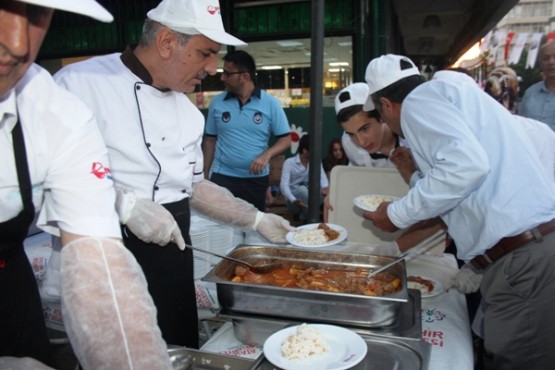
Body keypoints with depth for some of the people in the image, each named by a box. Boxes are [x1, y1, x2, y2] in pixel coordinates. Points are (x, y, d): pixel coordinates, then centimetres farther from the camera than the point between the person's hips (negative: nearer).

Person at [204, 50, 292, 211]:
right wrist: (205, 175, 7)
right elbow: (210, 140, 8)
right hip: (222, 177, 0)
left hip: (256, 179, 0)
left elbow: (285, 139, -1)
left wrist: (266, 155, -19)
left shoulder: (270, 103, -3)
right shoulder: (217, 102, 2)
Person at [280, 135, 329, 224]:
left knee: (322, 190, -26)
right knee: (303, 189, -34)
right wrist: (293, 200, -43)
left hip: (310, 198, 4)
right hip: (293, 201, -4)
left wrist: (326, 187, -41)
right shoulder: (289, 162, -14)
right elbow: (284, 185, -24)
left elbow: (322, 177, -17)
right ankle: (305, 219, -15)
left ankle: (303, 216, -7)